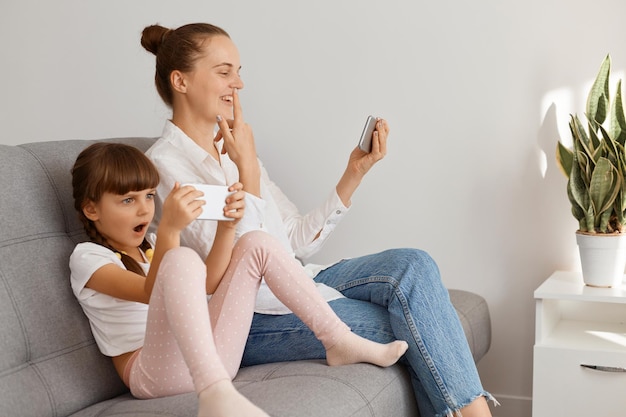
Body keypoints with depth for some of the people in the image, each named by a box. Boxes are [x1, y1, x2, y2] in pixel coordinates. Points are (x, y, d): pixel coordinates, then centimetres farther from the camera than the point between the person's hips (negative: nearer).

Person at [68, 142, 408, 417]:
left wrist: (227, 225, -3)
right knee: (181, 260, -33)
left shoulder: (151, 245, 22)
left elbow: (205, 284, 9)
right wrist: (169, 229, -30)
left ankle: (339, 341, 0)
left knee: (256, 244, 2)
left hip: (210, 357, 7)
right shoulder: (87, 257, 0)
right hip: (154, 371, -7)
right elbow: (152, 293, -17)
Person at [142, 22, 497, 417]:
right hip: (248, 317, -7)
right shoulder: (165, 163, -9)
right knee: (407, 325, -19)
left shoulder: (233, 151, 15)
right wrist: (247, 166, -19)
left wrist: (354, 174, 2)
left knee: (413, 263, -16)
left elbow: (298, 240, 10)